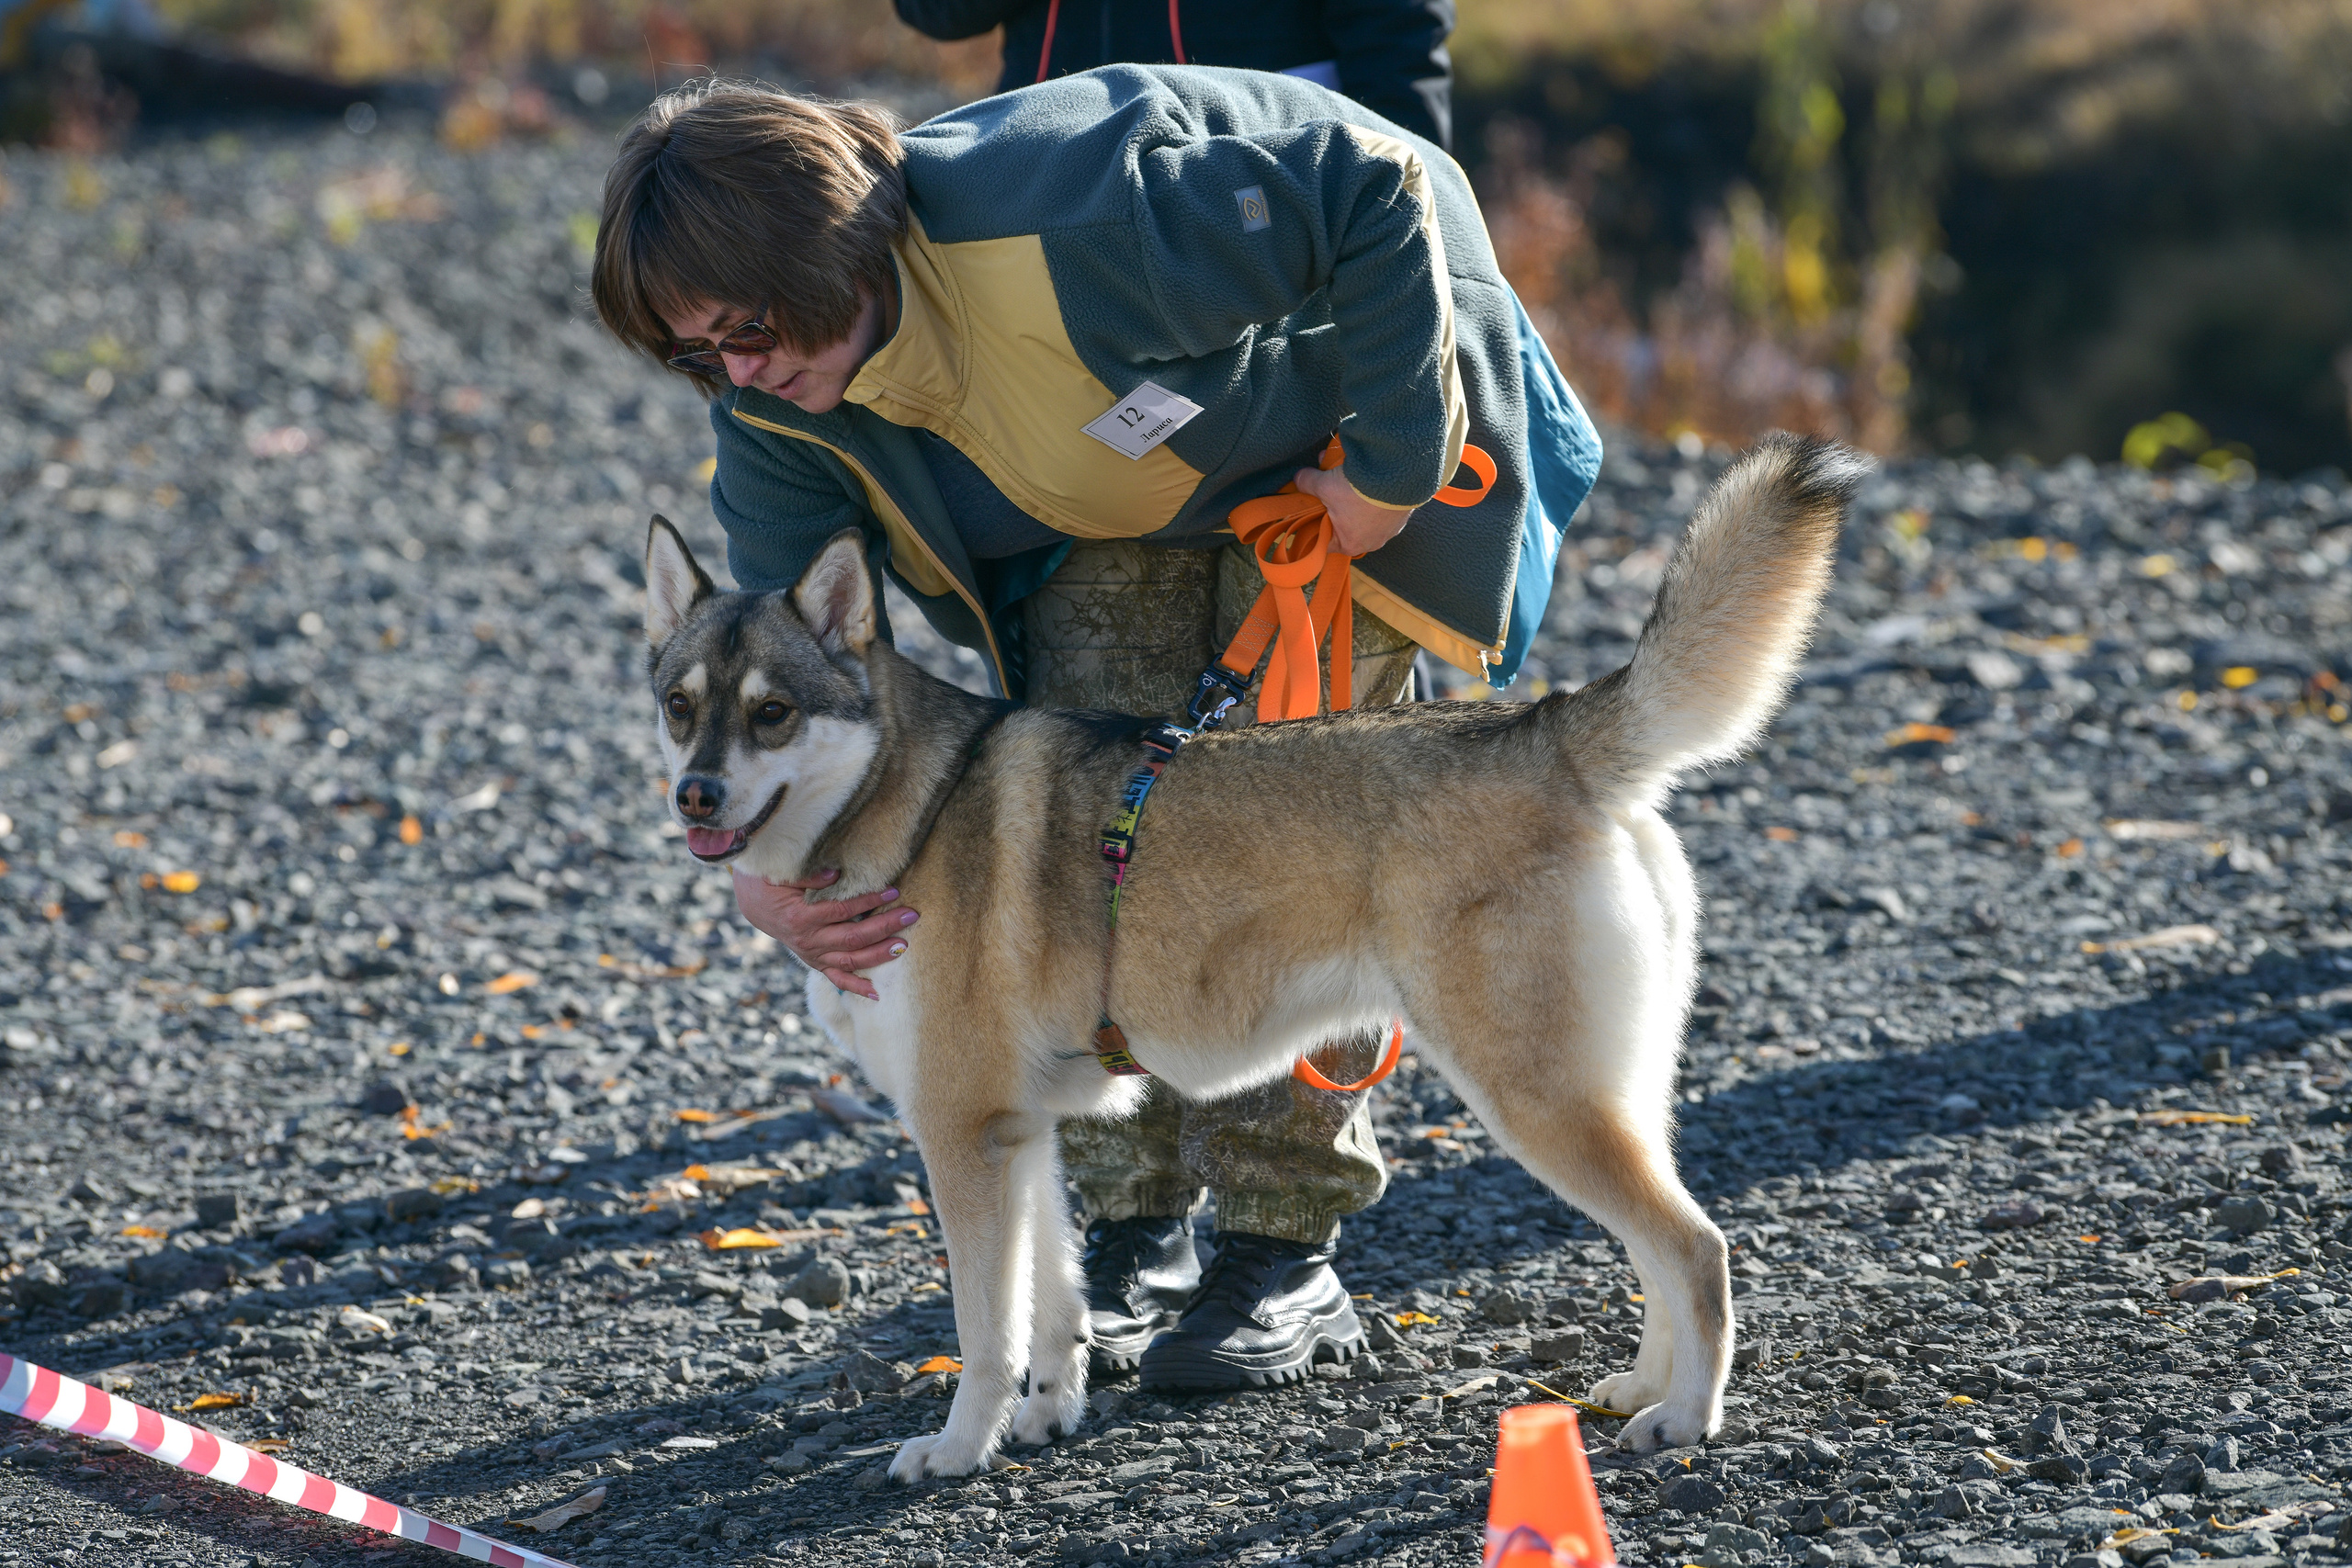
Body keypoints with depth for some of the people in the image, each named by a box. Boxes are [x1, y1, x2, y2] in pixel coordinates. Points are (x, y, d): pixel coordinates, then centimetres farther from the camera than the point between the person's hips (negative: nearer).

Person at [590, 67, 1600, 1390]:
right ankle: (1137, 1235, 3)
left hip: (1340, 440, -6)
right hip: (1138, 485, 6)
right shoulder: (782, 407, -18)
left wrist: (1390, 463, -29)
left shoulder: (1071, 218, -42)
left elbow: (1379, 194, -36)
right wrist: (765, 873, -36)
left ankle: (1290, 1257, -5)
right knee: (1089, 797, -7)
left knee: (1286, 823, -13)